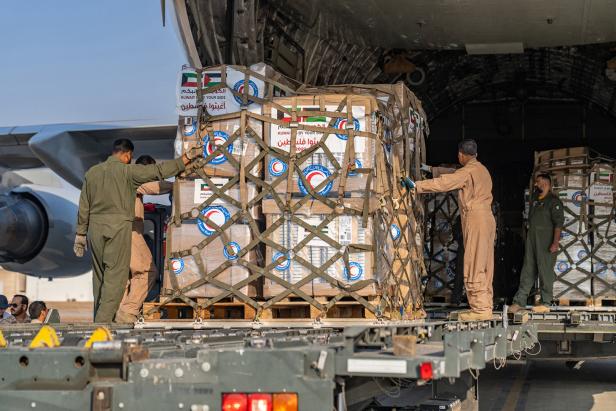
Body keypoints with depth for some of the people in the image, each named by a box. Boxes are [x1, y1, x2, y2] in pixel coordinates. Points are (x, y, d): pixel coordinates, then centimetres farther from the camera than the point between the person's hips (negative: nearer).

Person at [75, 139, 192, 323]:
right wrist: (182, 161, 7)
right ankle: (104, 319, -10)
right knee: (115, 275, -4)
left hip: (95, 227, 6)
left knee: (99, 274, 13)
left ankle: (99, 318, 16)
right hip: (118, 227, -6)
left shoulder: (91, 172, 11)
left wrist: (81, 233, 18)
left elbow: (84, 207, 13)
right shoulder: (127, 171, -6)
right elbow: (157, 171, -5)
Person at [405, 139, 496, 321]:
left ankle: (480, 308, -10)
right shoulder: (482, 170, 19)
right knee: (483, 266, 9)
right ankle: (485, 306, 10)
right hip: (487, 218, 9)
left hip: (475, 220, -9)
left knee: (474, 266, -8)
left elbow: (443, 183, -17)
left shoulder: (468, 171, -9)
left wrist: (417, 185, -15)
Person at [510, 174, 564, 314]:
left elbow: (559, 223, -14)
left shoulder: (554, 201, -7)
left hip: (546, 242, -7)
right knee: (527, 270, 5)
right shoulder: (534, 199, 17)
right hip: (531, 240, 8)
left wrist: (555, 243, -22)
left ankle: (545, 303, 3)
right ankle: (519, 301, 3)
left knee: (545, 271, -3)